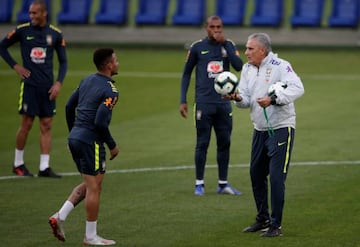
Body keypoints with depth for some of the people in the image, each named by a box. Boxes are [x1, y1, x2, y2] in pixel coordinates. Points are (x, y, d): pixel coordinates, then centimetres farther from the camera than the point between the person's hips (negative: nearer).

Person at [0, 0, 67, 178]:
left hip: (47, 87, 2)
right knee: (26, 124, -3)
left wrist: (59, 83, -3)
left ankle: (44, 168, 2)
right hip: (29, 84, -2)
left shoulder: (55, 34, 3)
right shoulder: (22, 30, -2)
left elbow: (63, 61, 10)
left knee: (46, 126, 0)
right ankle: (18, 164, 12)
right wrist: (15, 66, 0)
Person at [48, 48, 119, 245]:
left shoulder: (87, 81, 11)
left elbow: (69, 106, 16)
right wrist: (112, 145, -9)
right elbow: (100, 122, -21)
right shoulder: (109, 90, -14)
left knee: (89, 184, 20)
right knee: (94, 187, 1)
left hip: (74, 138, 9)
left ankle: (60, 216, 9)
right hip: (91, 141, -9)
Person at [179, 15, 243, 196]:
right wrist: (183, 100, 2)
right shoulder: (197, 47, 2)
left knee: (224, 143, 5)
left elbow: (239, 66, -9)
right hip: (204, 103, -2)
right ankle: (199, 183, 5)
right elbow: (186, 74, 8)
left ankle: (223, 184, 13)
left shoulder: (229, 45, 6)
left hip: (224, 102, 2)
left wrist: (225, 44, -14)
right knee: (202, 143, -1)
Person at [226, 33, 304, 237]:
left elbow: (297, 88, -27)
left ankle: (276, 226, -3)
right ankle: (263, 219, 30)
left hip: (281, 129, -8)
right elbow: (247, 99, 6)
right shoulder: (247, 69, 8)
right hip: (260, 130, 8)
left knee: (277, 177, -10)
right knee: (256, 174, 15)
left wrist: (273, 99, -36)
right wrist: (238, 98, -17)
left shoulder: (280, 66, -15)